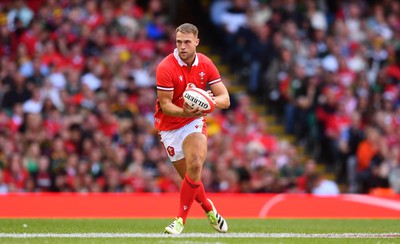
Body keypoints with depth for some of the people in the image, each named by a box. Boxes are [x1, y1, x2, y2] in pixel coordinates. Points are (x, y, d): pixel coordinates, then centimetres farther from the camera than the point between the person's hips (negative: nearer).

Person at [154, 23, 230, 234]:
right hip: (169, 126, -1)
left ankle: (181, 219, -16)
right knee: (189, 176, 2)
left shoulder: (206, 64, -7)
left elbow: (225, 99, -8)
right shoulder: (166, 67, -19)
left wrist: (212, 101, -31)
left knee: (195, 165, -23)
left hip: (195, 121, 1)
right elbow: (165, 104, -19)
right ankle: (209, 209, 32)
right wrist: (185, 112, -38)